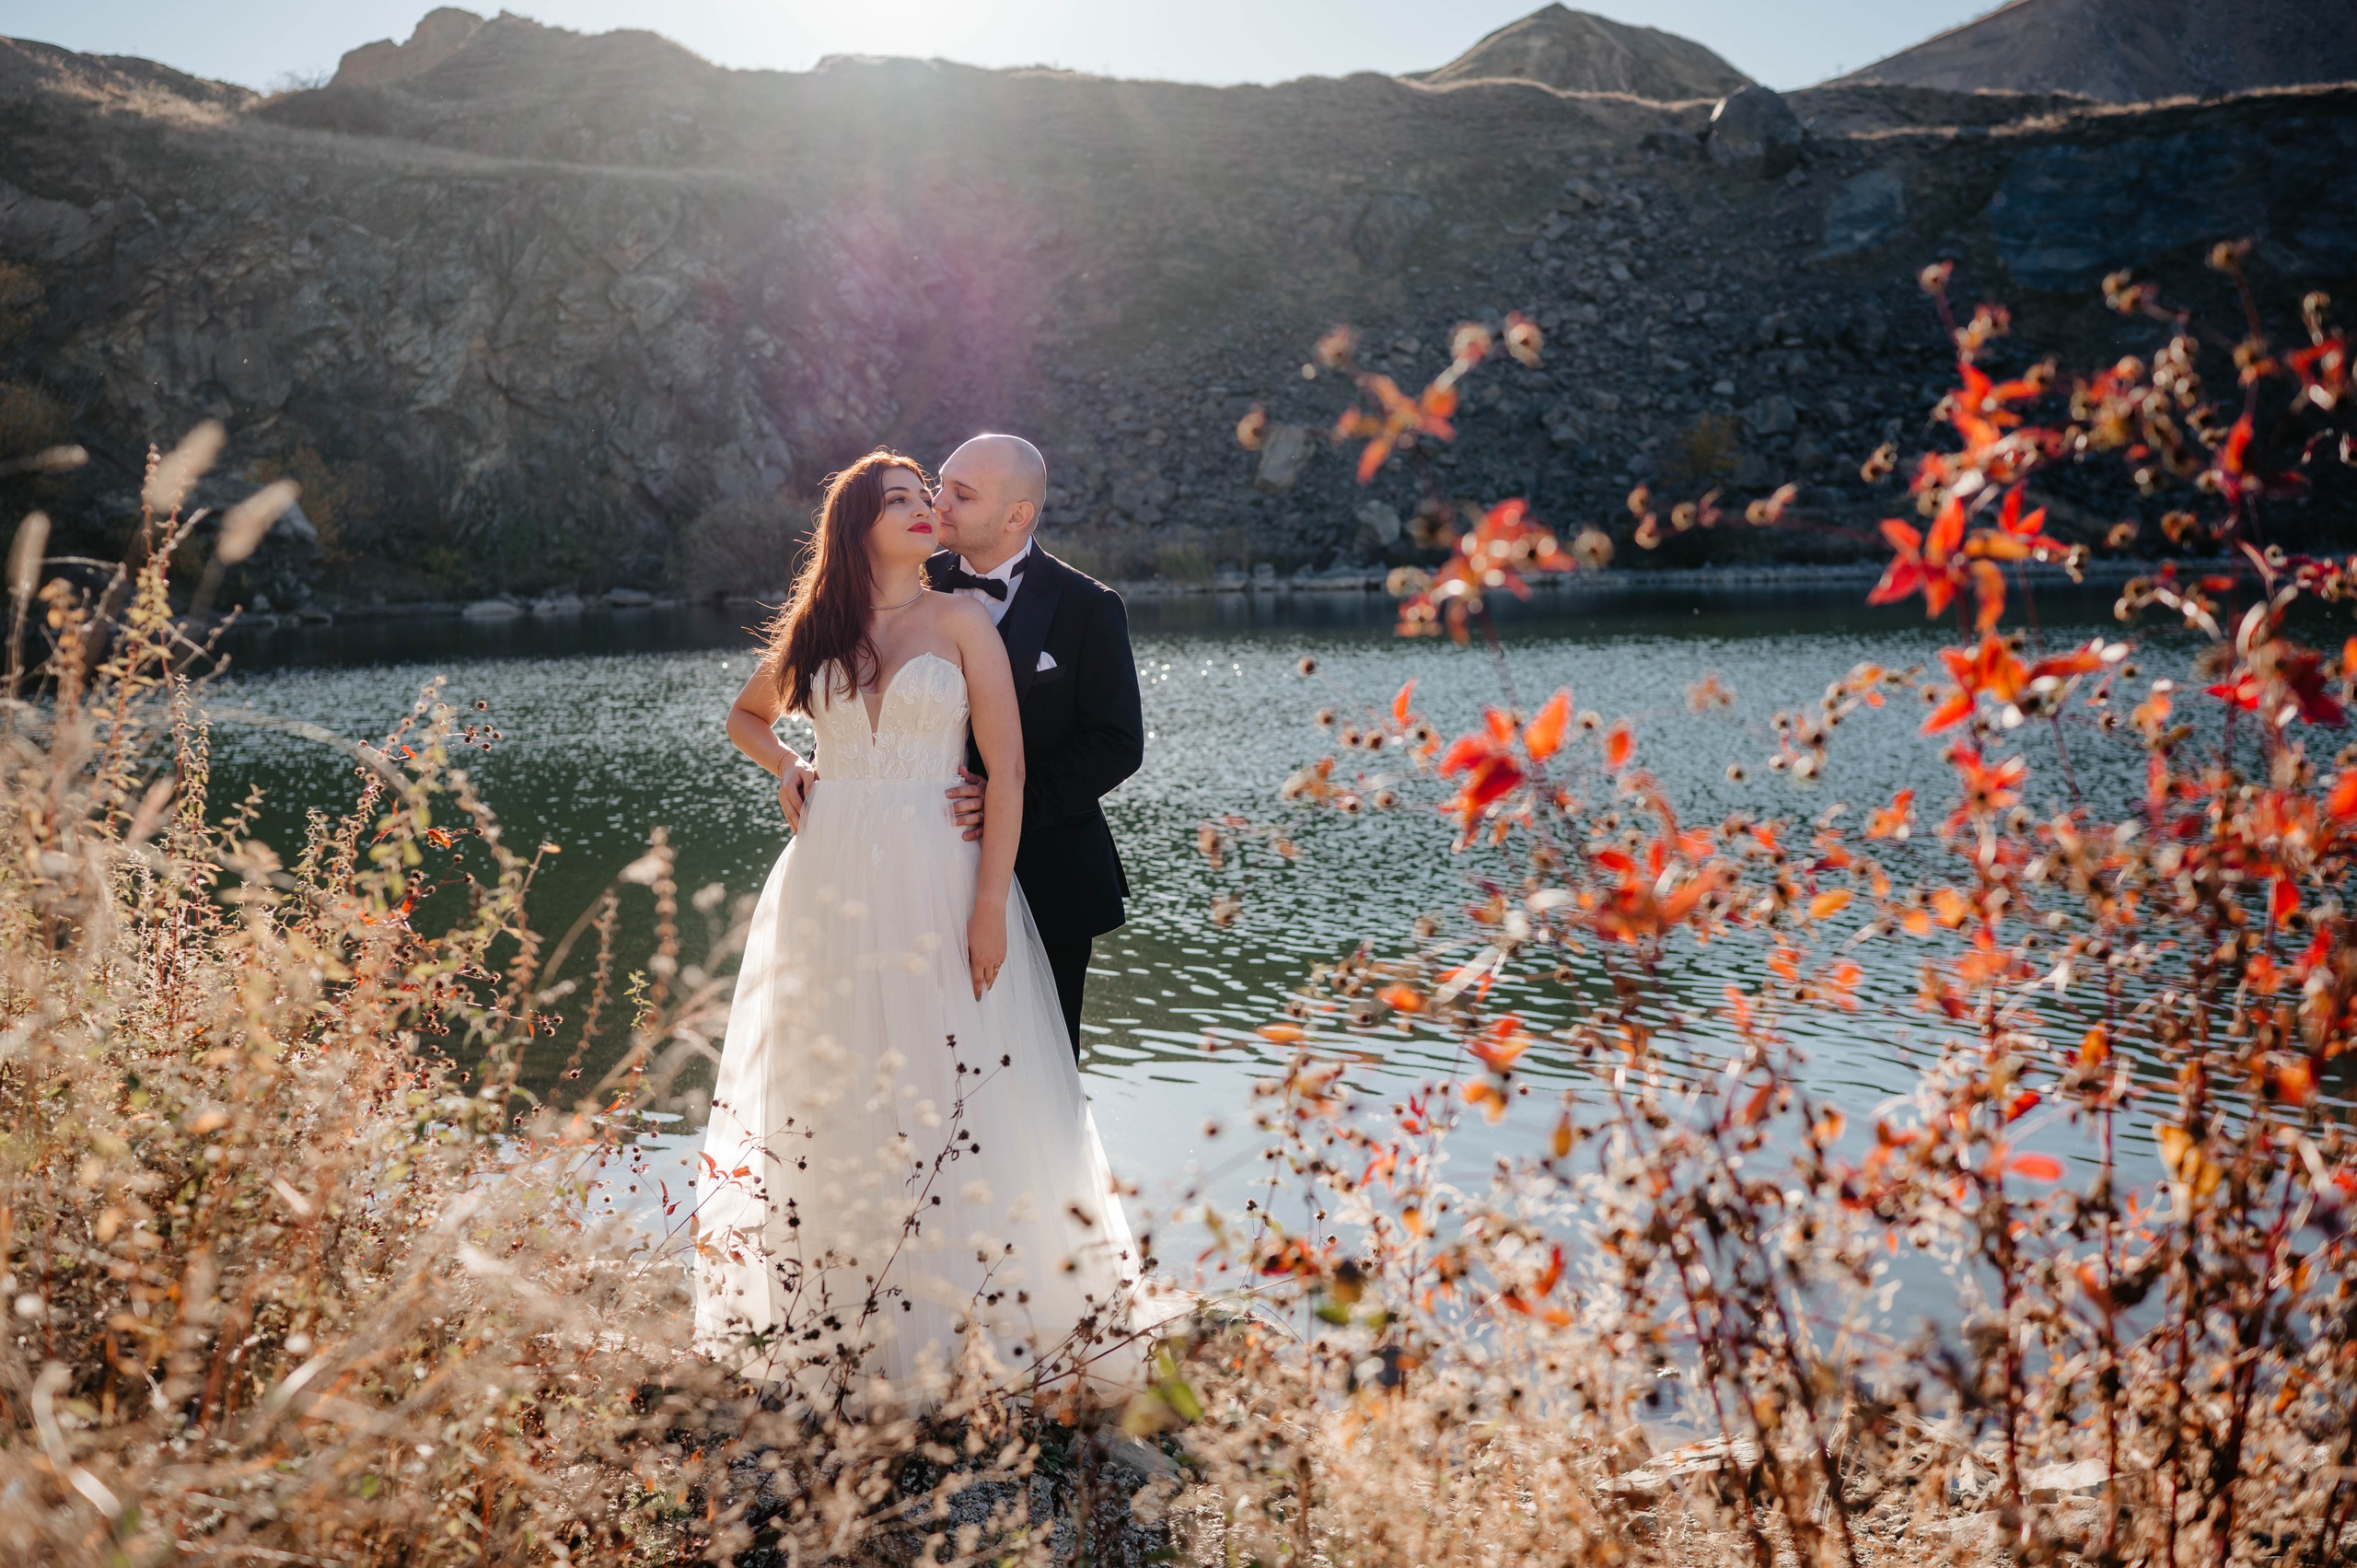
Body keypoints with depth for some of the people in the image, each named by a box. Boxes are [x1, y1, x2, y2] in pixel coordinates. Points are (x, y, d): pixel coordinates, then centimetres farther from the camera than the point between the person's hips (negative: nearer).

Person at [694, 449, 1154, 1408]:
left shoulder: (960, 621, 2)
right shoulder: (815, 633, 10)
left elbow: (1007, 769, -5)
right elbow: (746, 716, 30)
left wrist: (991, 905, -12)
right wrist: (786, 769, 9)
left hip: (939, 880, -3)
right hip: (834, 883, 3)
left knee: (954, 1095, -3)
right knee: (832, 1093, 6)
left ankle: (951, 1321, 6)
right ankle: (839, 1322, 16)